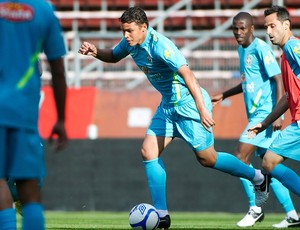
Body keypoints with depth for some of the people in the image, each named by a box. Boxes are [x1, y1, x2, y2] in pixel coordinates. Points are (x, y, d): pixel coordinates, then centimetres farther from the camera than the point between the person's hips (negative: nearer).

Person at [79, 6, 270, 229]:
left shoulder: (159, 45, -27)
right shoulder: (131, 43, -1)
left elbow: (187, 75, -35)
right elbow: (114, 56, 22)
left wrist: (202, 110, -43)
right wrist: (95, 52, -1)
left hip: (189, 103, -9)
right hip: (168, 105, 9)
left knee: (207, 158, -2)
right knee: (148, 152, -2)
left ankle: (258, 178, 20)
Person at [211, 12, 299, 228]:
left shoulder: (261, 48, -12)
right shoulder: (242, 50, 15)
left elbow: (278, 80, -16)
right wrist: (223, 95, 28)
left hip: (265, 112, -9)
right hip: (255, 114, 9)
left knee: (241, 157, -14)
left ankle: (255, 208, -4)